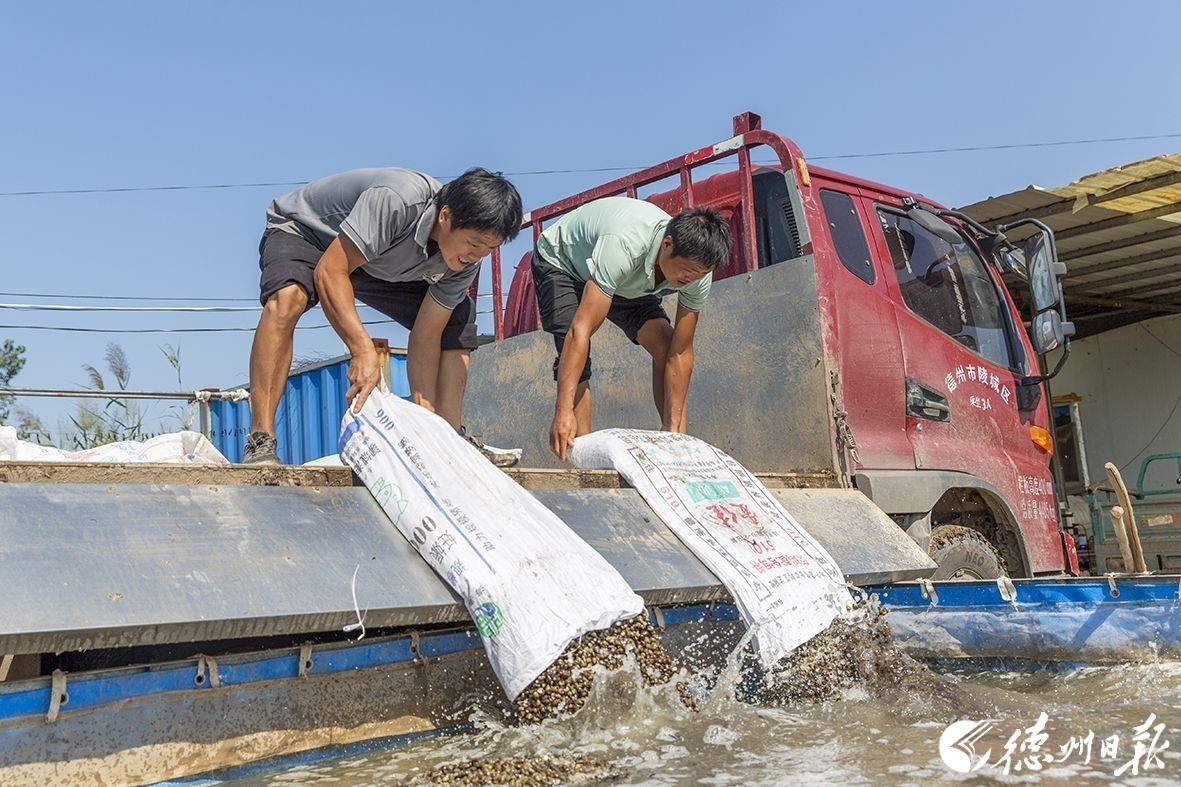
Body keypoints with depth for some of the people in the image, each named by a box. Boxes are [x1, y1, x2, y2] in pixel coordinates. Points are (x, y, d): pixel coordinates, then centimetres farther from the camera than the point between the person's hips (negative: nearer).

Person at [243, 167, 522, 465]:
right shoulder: (397, 201, -41)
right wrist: (363, 350, -50)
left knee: (458, 321, -5)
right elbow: (329, 271, -39)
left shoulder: (466, 259, -19)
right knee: (288, 297, -39)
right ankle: (260, 442, -36)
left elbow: (426, 336, -17)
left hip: (379, 262, 6)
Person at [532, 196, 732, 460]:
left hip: (626, 280, 5)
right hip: (560, 262, -5)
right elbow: (581, 329, -48)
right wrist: (563, 410, -53)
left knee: (664, 345, -13)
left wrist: (674, 429, -24)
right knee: (576, 362, -25)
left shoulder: (698, 266, -26)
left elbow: (680, 353, -20)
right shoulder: (623, 245, -45)